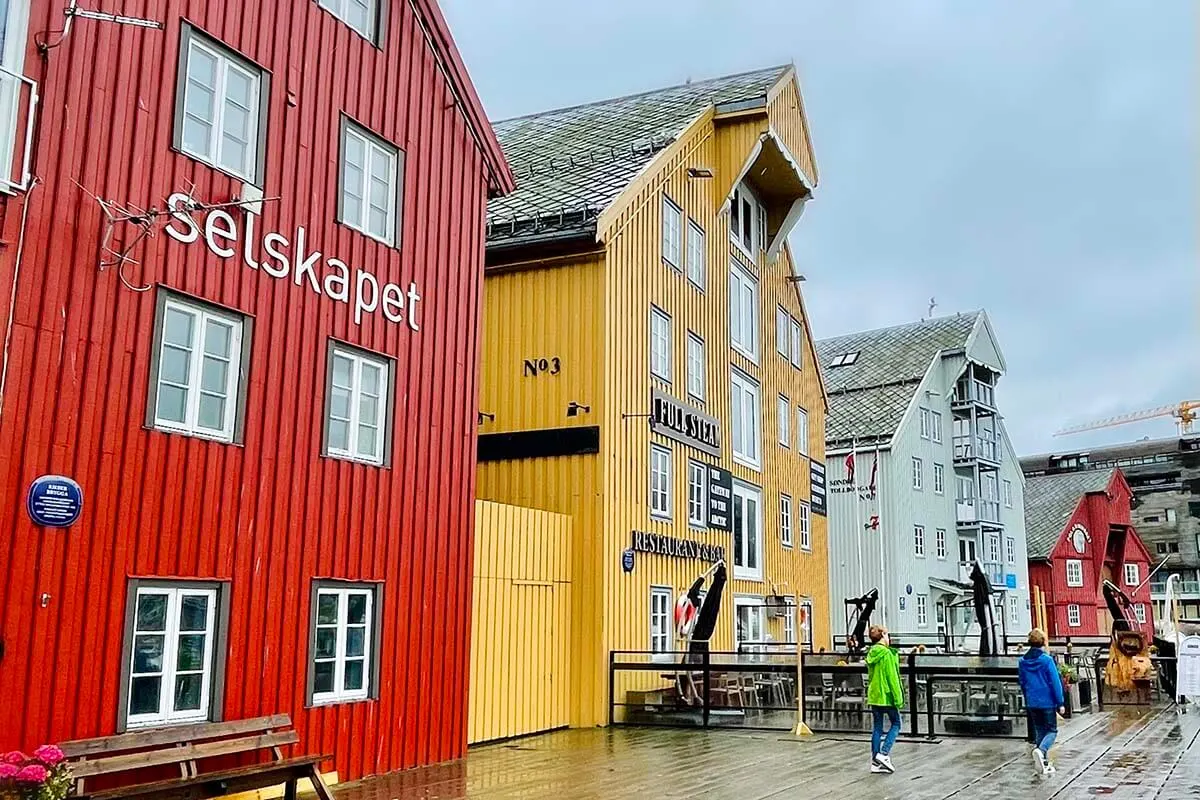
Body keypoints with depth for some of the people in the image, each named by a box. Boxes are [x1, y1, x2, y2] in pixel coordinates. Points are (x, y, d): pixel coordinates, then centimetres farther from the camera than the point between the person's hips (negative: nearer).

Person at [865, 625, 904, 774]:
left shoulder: (871, 654, 8)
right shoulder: (886, 653, -16)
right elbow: (892, 677, -17)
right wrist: (898, 698, -13)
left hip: (874, 696, 7)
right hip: (887, 696, -7)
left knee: (877, 728, 10)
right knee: (895, 724, 7)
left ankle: (875, 762, 11)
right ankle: (884, 753, -6)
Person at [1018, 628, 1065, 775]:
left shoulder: (1022, 661, 2)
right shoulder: (1047, 660, -14)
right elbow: (1055, 683, -12)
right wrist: (1060, 703, -6)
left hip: (1032, 703, 5)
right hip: (1047, 702, -5)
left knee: (1040, 731, 15)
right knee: (1052, 731, 7)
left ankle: (1045, 765, 18)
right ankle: (1041, 750, -21)